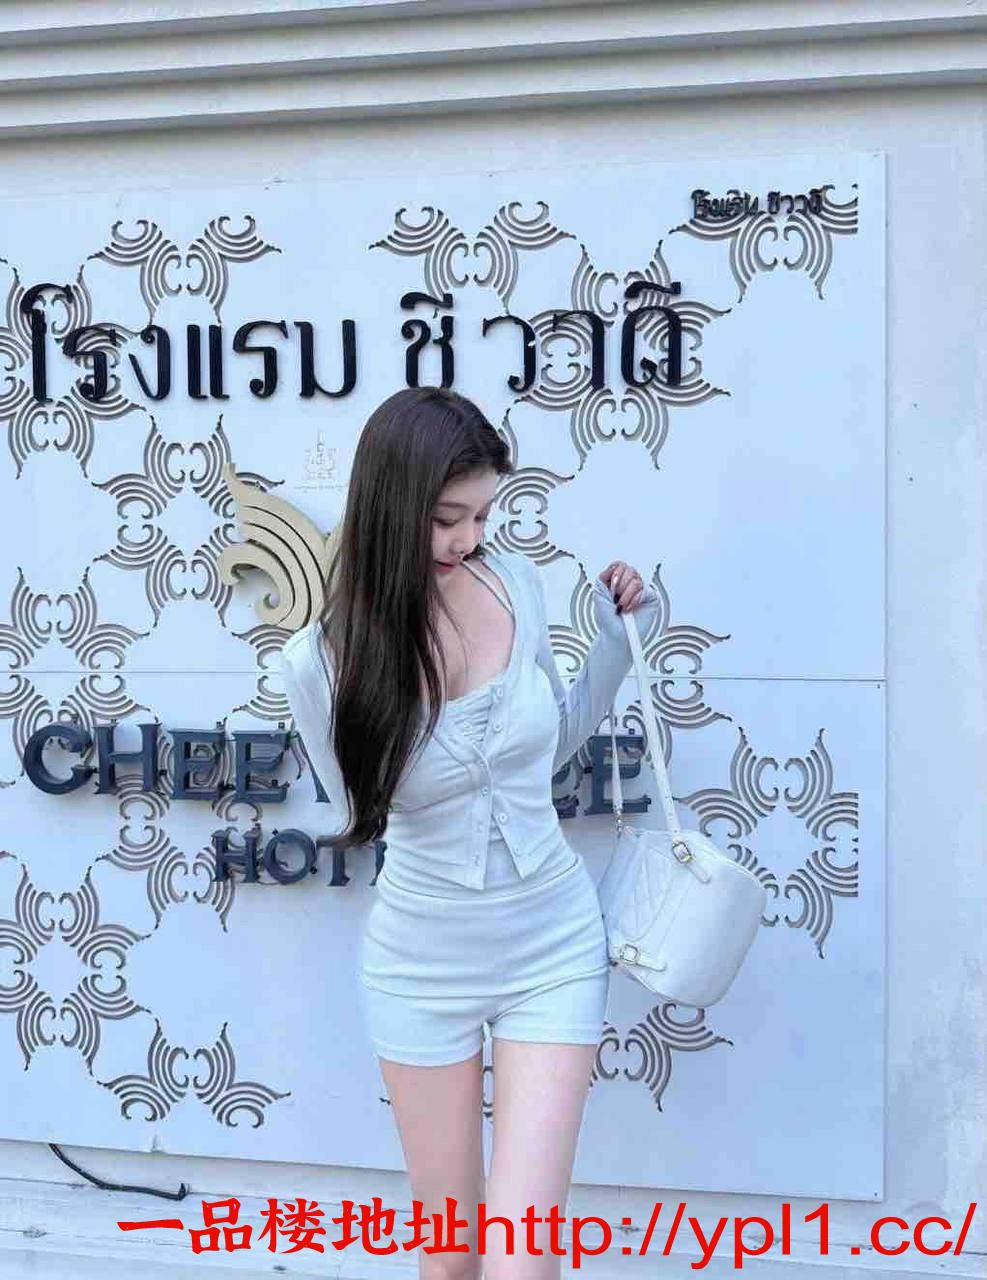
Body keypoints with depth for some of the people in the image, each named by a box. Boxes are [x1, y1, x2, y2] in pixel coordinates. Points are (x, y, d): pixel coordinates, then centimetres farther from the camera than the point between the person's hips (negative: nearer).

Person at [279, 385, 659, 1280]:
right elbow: (364, 813, 1)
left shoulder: (516, 583, -8)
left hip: (552, 948, 1)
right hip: (422, 966, -1)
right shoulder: (321, 660, -16)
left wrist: (620, 633, 0)